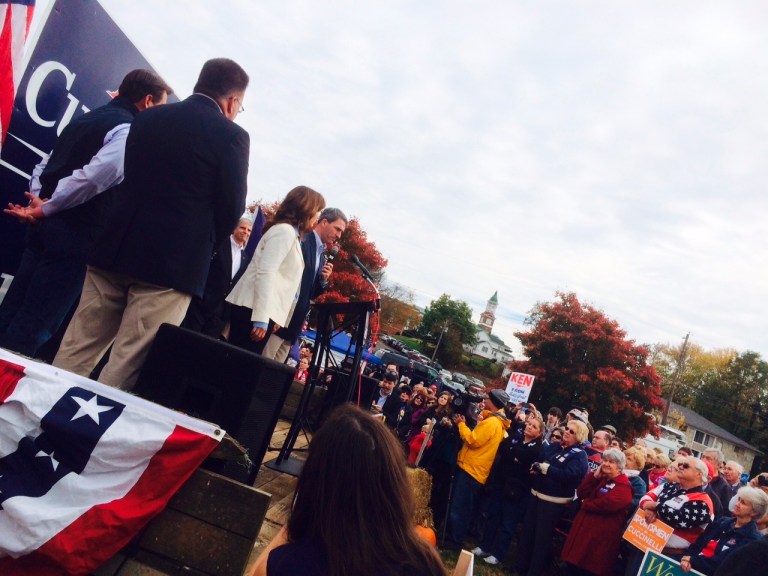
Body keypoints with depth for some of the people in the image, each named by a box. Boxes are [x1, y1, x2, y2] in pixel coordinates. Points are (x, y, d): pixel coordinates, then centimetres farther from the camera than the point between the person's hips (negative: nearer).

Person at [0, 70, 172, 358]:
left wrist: (38, 200, 7)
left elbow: (43, 166, 20)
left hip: (48, 224, 9)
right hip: (76, 234, -9)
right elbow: (95, 176, -25)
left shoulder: (86, 119, 19)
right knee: (34, 324, -2)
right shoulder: (129, 130, -10)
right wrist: (46, 208, -14)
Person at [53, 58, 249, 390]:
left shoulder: (148, 117, 11)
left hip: (116, 250, 5)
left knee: (77, 351, 14)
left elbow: (127, 178, 15)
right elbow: (231, 208, -7)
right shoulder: (232, 136, -5)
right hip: (173, 263, -5)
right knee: (125, 369, 0)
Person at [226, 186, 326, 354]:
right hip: (253, 309, -9)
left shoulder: (290, 233, 21)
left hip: (259, 311, 9)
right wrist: (261, 319, -24)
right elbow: (265, 273, -19)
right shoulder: (285, 230, -8)